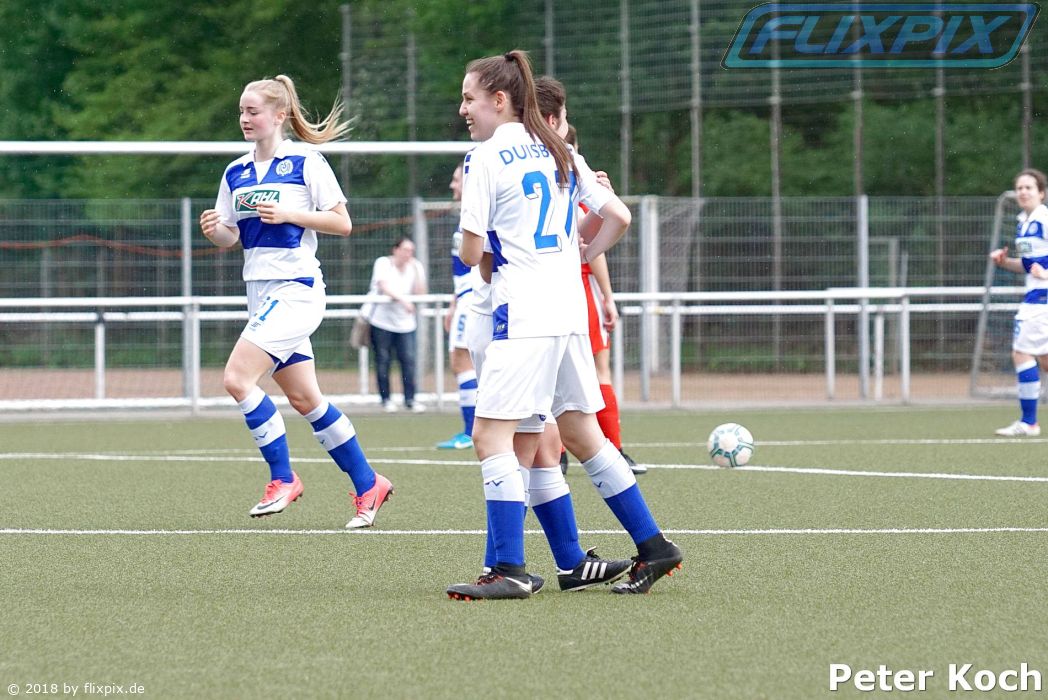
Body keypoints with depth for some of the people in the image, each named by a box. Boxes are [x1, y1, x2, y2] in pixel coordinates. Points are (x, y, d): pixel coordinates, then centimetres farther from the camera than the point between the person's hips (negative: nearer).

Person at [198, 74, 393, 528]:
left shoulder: (306, 163, -7)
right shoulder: (236, 173, 11)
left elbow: (342, 222, -7)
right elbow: (229, 238, 15)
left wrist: (288, 214, -18)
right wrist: (213, 230, -7)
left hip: (295, 290, -7)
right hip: (261, 292, 7)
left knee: (237, 378, -18)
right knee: (305, 399, 10)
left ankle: (282, 478, -7)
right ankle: (367, 484, 20)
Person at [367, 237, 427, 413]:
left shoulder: (414, 267, 5)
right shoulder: (383, 263, -5)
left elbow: (420, 293, -3)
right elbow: (384, 287, -20)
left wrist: (418, 270, -9)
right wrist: (402, 299, -32)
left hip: (405, 322, 3)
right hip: (382, 318, -3)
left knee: (409, 359, -7)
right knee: (383, 360, -1)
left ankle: (410, 399, -4)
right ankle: (386, 399, 9)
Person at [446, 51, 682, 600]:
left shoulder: (485, 160, -7)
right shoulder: (560, 154, 13)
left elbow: (472, 254, -8)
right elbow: (619, 217, 14)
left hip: (522, 315, -8)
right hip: (570, 311, 8)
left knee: (490, 435, -7)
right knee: (581, 434, 16)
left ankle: (509, 570, -13)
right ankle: (653, 547, 17)